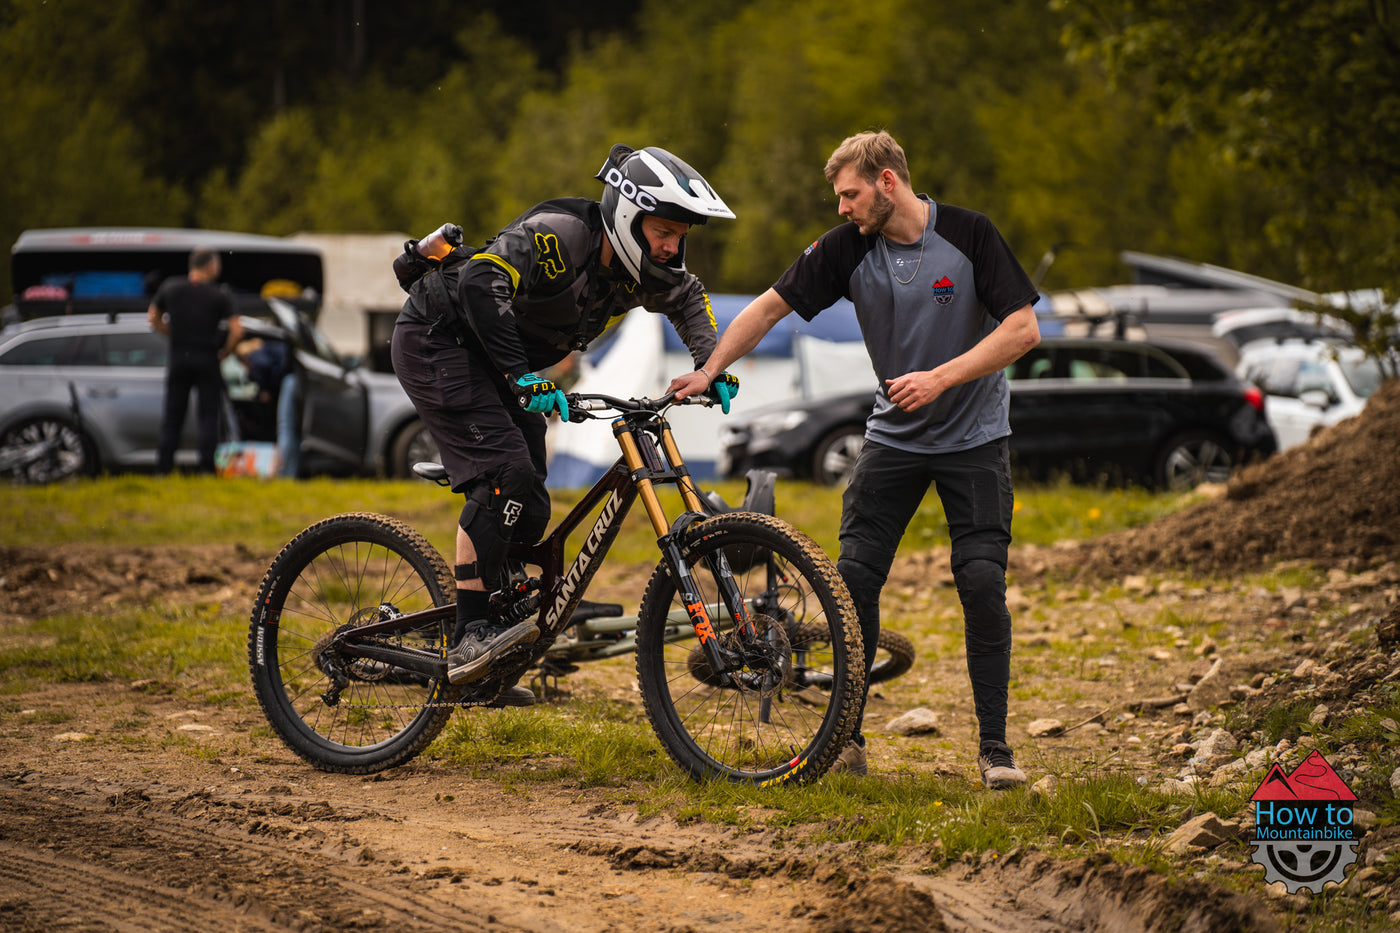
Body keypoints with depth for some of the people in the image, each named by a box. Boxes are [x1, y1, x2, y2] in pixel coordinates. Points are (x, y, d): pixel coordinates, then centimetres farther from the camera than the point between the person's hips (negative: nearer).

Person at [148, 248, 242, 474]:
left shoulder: (170, 288, 3)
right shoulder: (218, 296, -6)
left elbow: (153, 318, 12)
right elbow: (236, 331, -13)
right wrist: (223, 353, 2)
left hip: (178, 359, 2)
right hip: (207, 360, -2)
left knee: (172, 415, 8)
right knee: (208, 414, 4)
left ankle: (163, 466, 4)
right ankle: (207, 467, -2)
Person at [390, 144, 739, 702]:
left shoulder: (636, 269, -5)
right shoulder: (559, 237, -30)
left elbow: (687, 300, 17)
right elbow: (482, 282, -43)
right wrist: (523, 376, -47)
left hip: (492, 362, 9)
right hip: (436, 342, -9)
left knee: (529, 514, 3)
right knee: (507, 473, -25)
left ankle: (482, 673, 11)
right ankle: (469, 639, -25)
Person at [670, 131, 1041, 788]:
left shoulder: (969, 235, -15)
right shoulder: (847, 247, -7)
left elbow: (1023, 328, -17)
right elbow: (771, 307, 1)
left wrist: (940, 377, -25)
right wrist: (709, 371, -4)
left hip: (973, 438, -3)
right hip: (893, 435, 3)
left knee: (982, 581, -13)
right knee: (853, 576, -7)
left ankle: (994, 746, -5)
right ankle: (847, 738, 4)